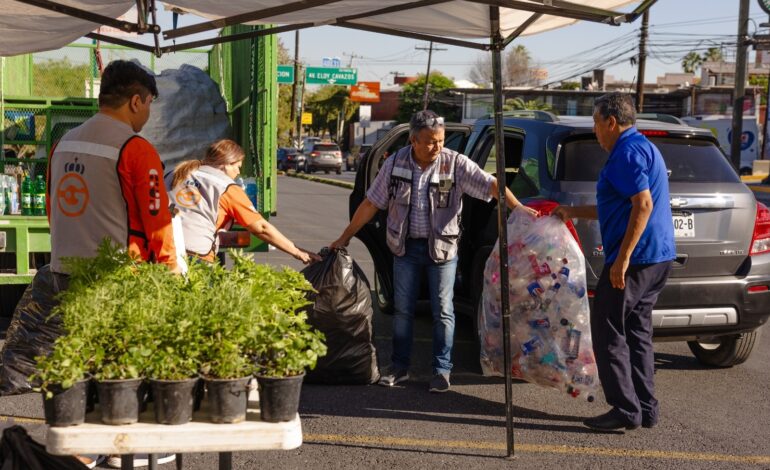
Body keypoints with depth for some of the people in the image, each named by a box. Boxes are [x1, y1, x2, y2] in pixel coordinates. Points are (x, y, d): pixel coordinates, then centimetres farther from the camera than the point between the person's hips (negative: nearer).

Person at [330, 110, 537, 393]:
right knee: (402, 309, 9)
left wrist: (517, 207, -36)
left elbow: (491, 184, -19)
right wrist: (345, 237, 4)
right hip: (405, 246, 2)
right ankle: (399, 367, 22)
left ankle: (442, 370, 14)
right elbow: (371, 204, 2)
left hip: (442, 247, -2)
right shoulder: (395, 164, -4)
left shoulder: (456, 164, -11)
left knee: (443, 311, 3)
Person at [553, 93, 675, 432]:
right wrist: (573, 212, 35)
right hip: (658, 257, 10)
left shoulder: (627, 152, -13)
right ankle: (645, 409, 17)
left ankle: (625, 410, -3)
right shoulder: (641, 147, 20)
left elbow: (643, 205, -24)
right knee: (637, 332, 14)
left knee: (608, 334, -3)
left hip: (634, 257, -10)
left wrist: (622, 258, -24)